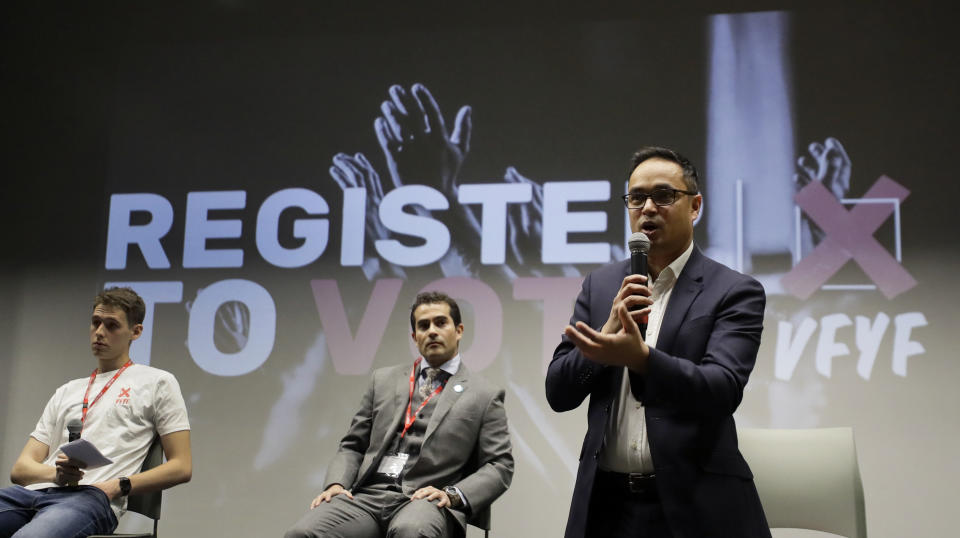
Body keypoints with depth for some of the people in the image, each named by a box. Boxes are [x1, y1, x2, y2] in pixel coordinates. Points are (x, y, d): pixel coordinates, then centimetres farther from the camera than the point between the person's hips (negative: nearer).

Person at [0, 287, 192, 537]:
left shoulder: (157, 382, 16)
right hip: (37, 489, 6)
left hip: (91, 496, -6)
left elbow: (181, 467, 7)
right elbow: (20, 469, 22)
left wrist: (116, 486, -7)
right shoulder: (67, 392, 31)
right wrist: (57, 473, -4)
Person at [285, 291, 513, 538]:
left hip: (426, 501, -3)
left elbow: (499, 467, 6)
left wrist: (453, 495, -11)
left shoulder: (485, 396, 11)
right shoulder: (383, 380, 21)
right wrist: (336, 484, 0)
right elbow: (353, 446, 21)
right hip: (368, 496, 3)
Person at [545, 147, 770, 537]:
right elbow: (559, 392, 3)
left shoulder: (735, 292, -4)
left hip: (693, 506, -3)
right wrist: (611, 329, -13)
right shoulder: (600, 285, 7)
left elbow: (723, 390, -19)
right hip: (606, 504, 4)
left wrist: (640, 357, -35)